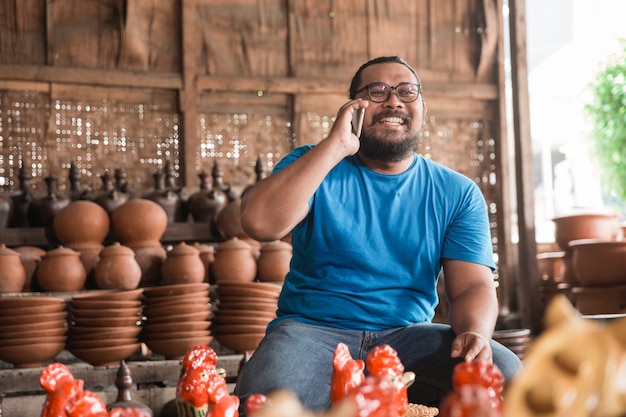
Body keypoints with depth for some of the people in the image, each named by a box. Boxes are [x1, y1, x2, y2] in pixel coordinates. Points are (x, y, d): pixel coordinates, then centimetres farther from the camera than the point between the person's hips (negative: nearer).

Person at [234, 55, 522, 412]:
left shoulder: (458, 194, 8)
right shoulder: (314, 166, 3)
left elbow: (473, 285, 0)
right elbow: (259, 223, -16)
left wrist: (475, 333, -24)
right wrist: (336, 147, -16)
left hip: (408, 336, 2)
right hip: (313, 331, -2)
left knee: (504, 372, -24)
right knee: (266, 396, -34)